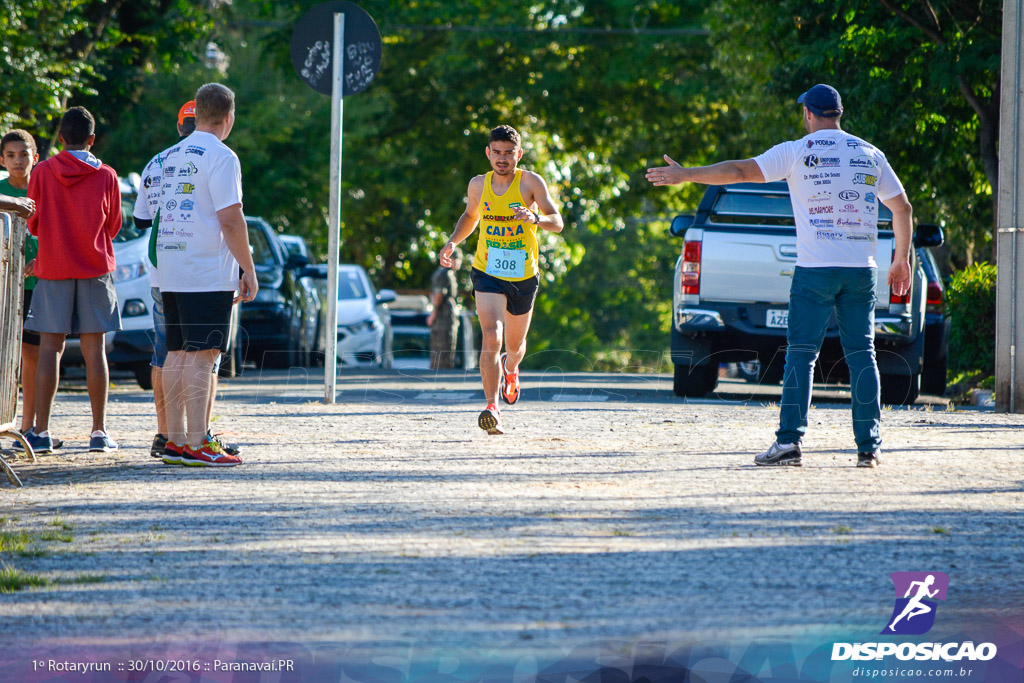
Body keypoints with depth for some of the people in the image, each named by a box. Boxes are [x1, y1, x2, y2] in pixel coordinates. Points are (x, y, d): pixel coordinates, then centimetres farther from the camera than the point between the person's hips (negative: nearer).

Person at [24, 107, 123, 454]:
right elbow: (113, 226, 9)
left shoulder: (42, 173, -2)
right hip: (95, 268, 0)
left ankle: (42, 432, -5)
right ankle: (99, 432, 1)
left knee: (50, 348, 0)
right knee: (94, 349, 3)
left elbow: (33, 224, 5)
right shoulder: (106, 175, 0)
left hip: (53, 269, 0)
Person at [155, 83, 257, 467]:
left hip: (170, 273, 8)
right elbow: (230, 220, -14)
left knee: (178, 354, 10)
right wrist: (249, 270, -8)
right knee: (201, 355, -8)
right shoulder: (219, 157, -9)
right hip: (208, 275, -8)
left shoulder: (169, 157, 15)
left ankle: (176, 440, 12)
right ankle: (197, 445, -11)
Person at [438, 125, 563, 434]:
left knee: (515, 346, 18)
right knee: (490, 338, -22)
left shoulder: (530, 182, -9)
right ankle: (492, 407, -24)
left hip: (524, 276, 0)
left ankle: (511, 369, 55)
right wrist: (453, 242, 4)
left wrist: (536, 218, -38)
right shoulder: (478, 185, 1)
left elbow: (557, 223, -17)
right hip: (488, 274, 0)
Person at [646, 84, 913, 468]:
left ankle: (789, 440, -10)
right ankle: (869, 446, 1)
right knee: (862, 355, 5)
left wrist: (685, 175, 1)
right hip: (861, 268, 3)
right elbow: (902, 207, 12)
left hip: (815, 268, -3)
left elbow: (742, 171, -6)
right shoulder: (870, 155, 10)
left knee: (801, 354, -2)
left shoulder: (797, 152, -1)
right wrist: (901, 260, 23)